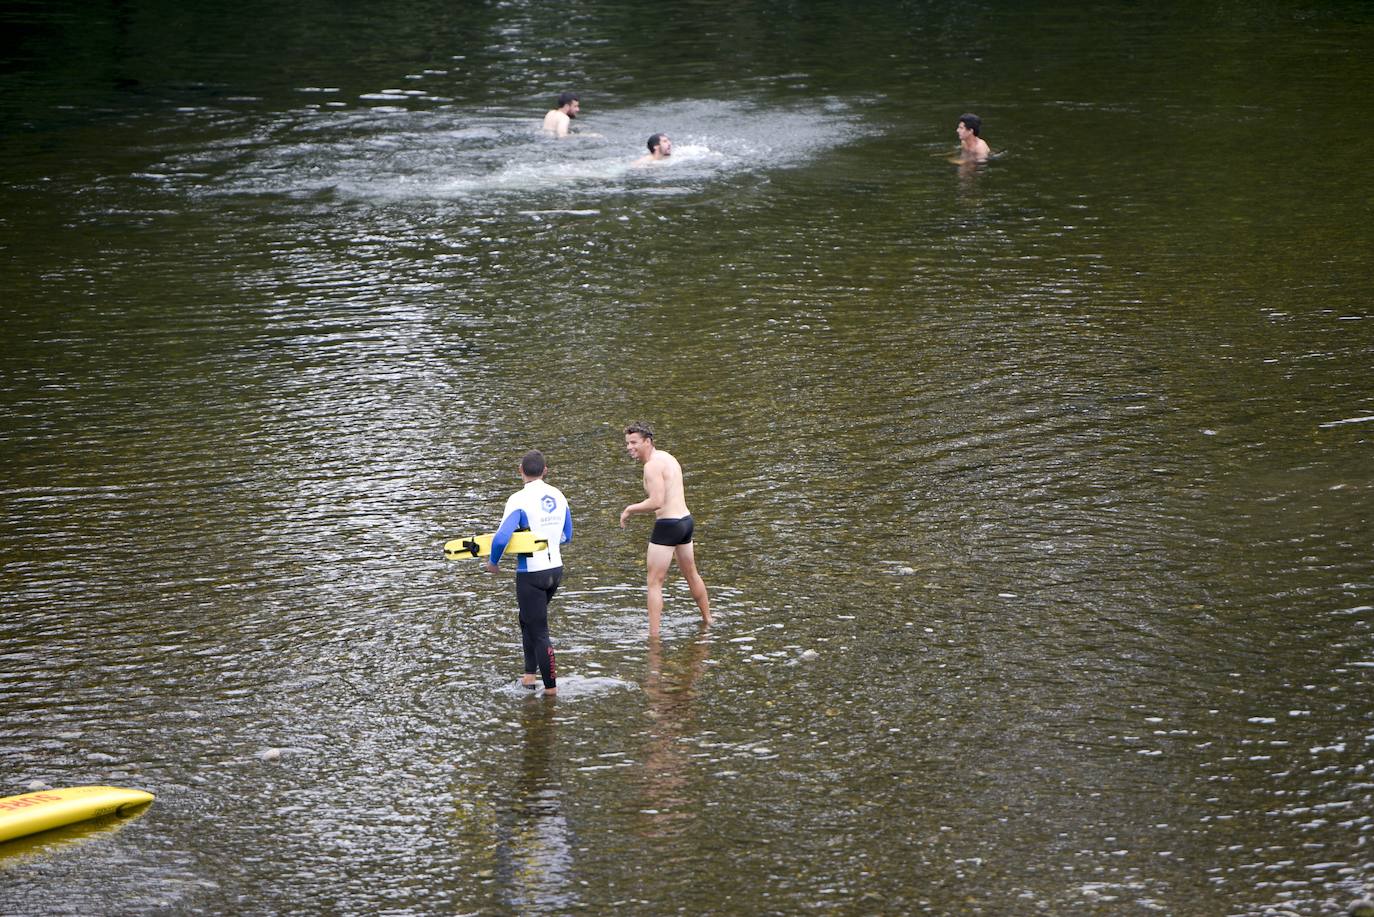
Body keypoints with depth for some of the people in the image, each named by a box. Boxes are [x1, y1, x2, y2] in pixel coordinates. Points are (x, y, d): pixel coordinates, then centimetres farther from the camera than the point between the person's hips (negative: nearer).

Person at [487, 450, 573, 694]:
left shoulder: (519, 500, -17)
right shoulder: (558, 496, 3)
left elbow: (501, 538, -24)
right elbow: (567, 536, 12)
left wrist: (493, 562, -6)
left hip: (531, 573, -7)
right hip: (555, 569, 7)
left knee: (539, 631, 2)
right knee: (527, 620, 25)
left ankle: (551, 686, 6)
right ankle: (530, 673, 25)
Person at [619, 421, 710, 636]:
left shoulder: (652, 465, -17)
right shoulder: (667, 457, 13)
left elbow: (657, 502, -26)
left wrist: (630, 509, -13)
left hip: (668, 524, -10)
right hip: (685, 520, 10)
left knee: (654, 582, -5)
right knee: (691, 575, 26)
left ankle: (653, 635, -8)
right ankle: (707, 620, 41)